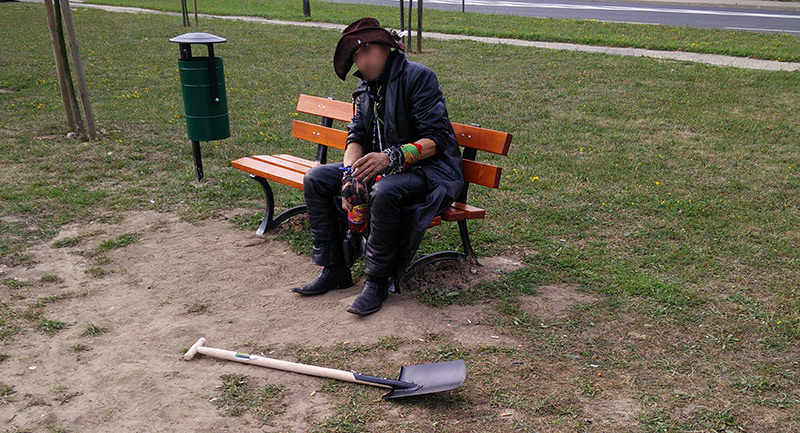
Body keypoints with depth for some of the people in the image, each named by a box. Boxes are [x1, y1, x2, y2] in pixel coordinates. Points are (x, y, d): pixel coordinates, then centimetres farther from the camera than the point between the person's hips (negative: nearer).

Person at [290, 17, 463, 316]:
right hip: (382, 167, 8)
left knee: (384, 192, -39)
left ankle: (378, 282, -21)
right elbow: (356, 136, 4)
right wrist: (350, 176, -17)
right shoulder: (367, 86, 12)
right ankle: (334, 269, 0)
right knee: (316, 179, -3)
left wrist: (391, 157, -36)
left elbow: (436, 139, -21)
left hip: (429, 168, -8)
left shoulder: (417, 76, -13)